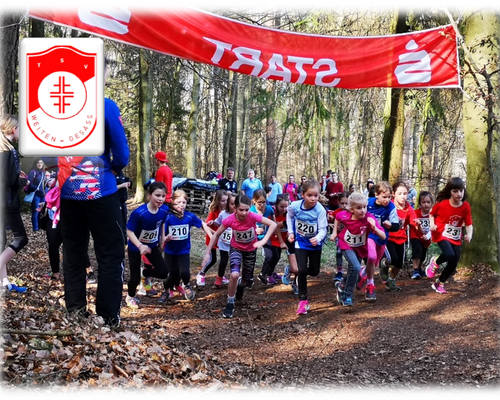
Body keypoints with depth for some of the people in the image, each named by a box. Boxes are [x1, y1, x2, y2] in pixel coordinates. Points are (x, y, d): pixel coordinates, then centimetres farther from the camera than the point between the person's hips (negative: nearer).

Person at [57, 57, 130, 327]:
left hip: (68, 192, 5)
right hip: (100, 192, -5)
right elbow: (121, 155, -9)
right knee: (111, 256, 4)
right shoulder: (106, 107, -11)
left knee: (73, 255, 14)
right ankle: (107, 318, 4)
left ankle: (75, 313, 21)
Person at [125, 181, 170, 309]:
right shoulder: (139, 213, -33)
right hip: (136, 247, -4)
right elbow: (129, 232, -26)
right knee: (135, 277, 1)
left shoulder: (164, 210, -18)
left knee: (163, 272, -5)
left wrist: (162, 240, 9)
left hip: (152, 245, 4)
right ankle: (130, 297, 33)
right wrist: (140, 246, -39)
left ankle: (146, 272, 28)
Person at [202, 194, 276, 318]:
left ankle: (241, 285, 54)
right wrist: (207, 253, -15)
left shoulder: (253, 216, -30)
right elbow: (216, 235, -14)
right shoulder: (230, 220, -28)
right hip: (236, 249, -1)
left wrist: (263, 241, -39)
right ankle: (230, 304, -5)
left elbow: (273, 224, -29)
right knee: (234, 275, -26)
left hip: (251, 250, 1)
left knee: (247, 280, 13)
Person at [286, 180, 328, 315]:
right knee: (302, 270, -13)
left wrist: (318, 238, -46)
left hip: (315, 243, 1)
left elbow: (323, 229, -25)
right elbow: (289, 216, 5)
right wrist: (290, 232, -2)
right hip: (300, 242, -1)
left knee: (314, 272, 11)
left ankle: (300, 275, 47)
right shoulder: (294, 206, -19)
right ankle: (303, 300, -1)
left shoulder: (320, 210, -25)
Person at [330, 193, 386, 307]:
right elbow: (337, 217, 1)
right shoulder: (345, 216, -25)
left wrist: (374, 227, -50)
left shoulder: (369, 218, -29)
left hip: (360, 248, 3)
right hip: (346, 246, -2)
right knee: (356, 267, -24)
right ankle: (348, 295, -7)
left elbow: (383, 237, -33)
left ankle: (341, 285, 50)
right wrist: (335, 232, -1)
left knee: (353, 271, 16)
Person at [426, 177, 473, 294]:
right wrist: (432, 225, -16)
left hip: (456, 238, 4)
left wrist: (469, 235, -27)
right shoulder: (442, 204, -16)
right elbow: (432, 214, 2)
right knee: (449, 255, -30)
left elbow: (469, 224, -8)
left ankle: (439, 283, 28)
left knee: (453, 265, 4)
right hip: (442, 235, -4)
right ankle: (435, 262, 5)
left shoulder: (466, 206, -10)